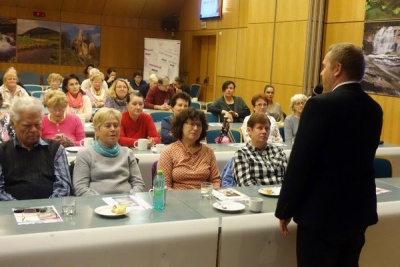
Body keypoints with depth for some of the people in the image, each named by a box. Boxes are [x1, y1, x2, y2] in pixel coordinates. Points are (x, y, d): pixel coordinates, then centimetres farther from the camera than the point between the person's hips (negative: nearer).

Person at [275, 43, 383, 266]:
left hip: (322, 213, -7)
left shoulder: (321, 105, -17)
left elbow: (300, 163, -17)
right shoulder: (374, 109, 5)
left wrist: (285, 210, -8)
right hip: (359, 211, 7)